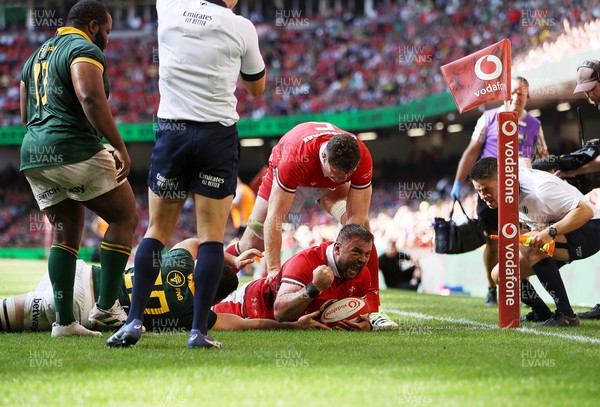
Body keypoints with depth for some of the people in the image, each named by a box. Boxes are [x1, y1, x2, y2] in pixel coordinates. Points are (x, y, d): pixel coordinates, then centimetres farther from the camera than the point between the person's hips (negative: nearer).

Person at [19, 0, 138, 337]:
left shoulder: (36, 57, 23)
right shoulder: (85, 50, -5)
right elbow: (90, 97, -22)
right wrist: (119, 146, -23)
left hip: (34, 155, 8)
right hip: (75, 149, -8)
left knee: (66, 234, 13)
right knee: (125, 217, 3)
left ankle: (64, 321, 6)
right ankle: (106, 307, -2)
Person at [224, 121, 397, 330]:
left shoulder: (363, 159, -38)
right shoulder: (296, 158, -45)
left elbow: (357, 216, -32)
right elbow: (274, 217, -42)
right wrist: (274, 269, -44)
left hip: (329, 186, 2)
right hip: (290, 178, -2)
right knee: (253, 242, -2)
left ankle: (372, 310, -22)